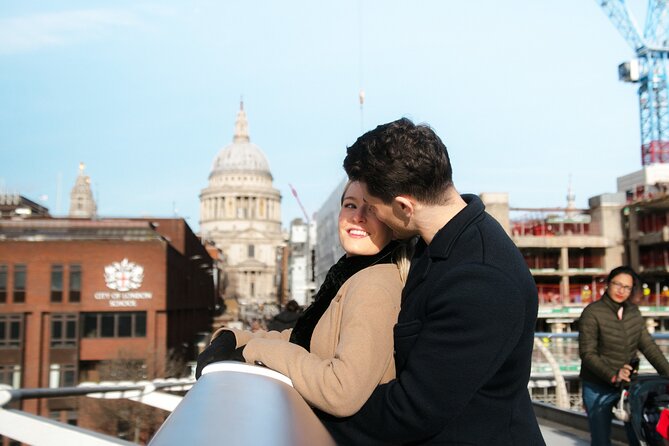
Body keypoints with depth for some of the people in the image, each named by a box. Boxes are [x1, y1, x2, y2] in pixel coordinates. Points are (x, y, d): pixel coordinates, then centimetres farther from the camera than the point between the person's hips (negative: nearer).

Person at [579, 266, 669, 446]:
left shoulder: (633, 312, 5)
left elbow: (648, 346, 3)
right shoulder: (592, 313, -13)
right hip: (598, 388, -5)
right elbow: (587, 353, -16)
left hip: (628, 385, 5)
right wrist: (613, 376, -28)